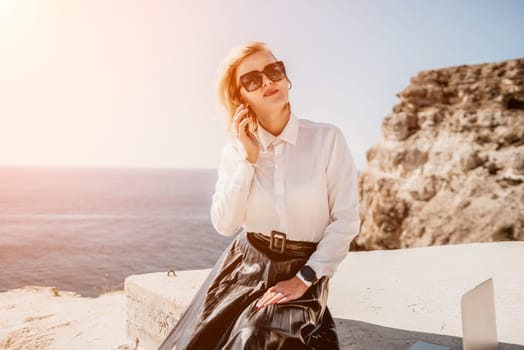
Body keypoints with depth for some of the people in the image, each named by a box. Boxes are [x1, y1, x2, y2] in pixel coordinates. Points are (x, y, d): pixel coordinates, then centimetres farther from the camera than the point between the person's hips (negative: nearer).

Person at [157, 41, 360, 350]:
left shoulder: (327, 138, -8)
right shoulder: (236, 150, 1)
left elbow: (346, 220, -9)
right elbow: (225, 225, -8)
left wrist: (304, 279, -13)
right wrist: (248, 158, -14)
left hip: (303, 272, -2)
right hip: (244, 268, 3)